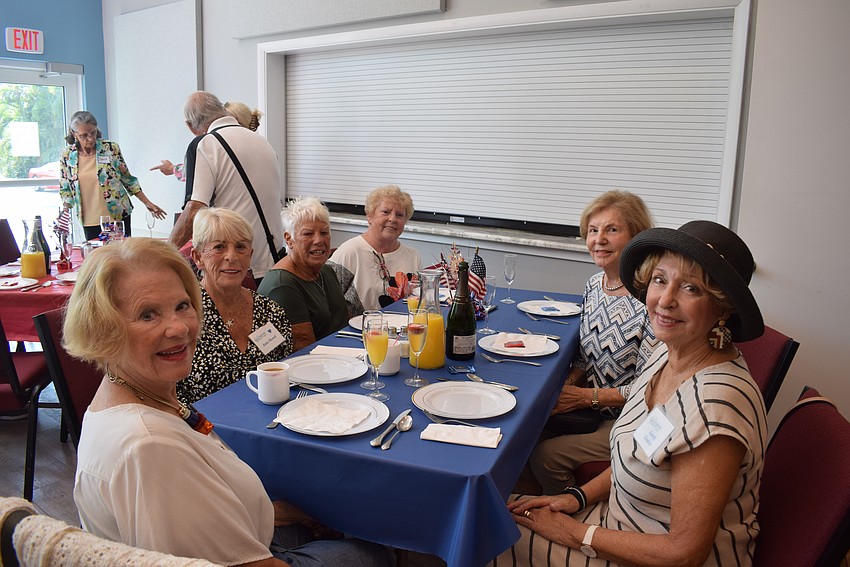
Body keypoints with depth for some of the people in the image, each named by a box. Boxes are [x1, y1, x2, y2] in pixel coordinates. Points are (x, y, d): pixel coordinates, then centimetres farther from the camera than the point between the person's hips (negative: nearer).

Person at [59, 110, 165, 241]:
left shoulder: (111, 148, -3)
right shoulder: (67, 155, 1)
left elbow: (128, 179, 4)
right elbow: (65, 190, 10)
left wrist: (147, 203, 2)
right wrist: (64, 212, -3)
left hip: (119, 217, -1)